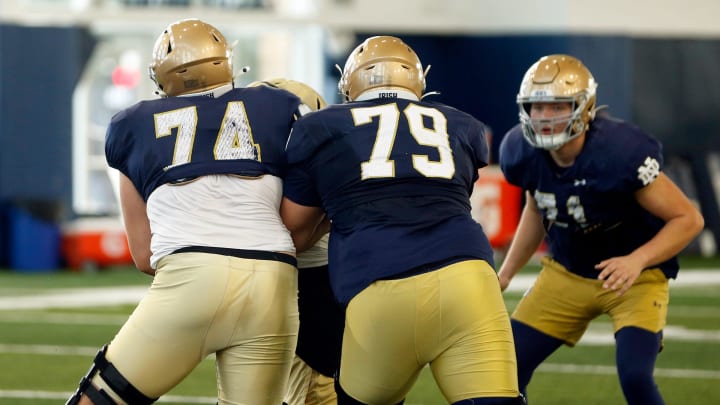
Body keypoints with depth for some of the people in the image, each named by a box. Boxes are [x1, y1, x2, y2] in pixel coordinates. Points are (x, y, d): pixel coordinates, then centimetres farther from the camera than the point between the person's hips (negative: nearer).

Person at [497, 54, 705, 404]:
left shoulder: (621, 153, -31)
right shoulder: (523, 153, -14)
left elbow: (688, 219, -23)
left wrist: (637, 261, -36)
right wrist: (506, 273, 10)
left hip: (635, 277, -5)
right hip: (566, 272, 5)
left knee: (634, 376, -24)